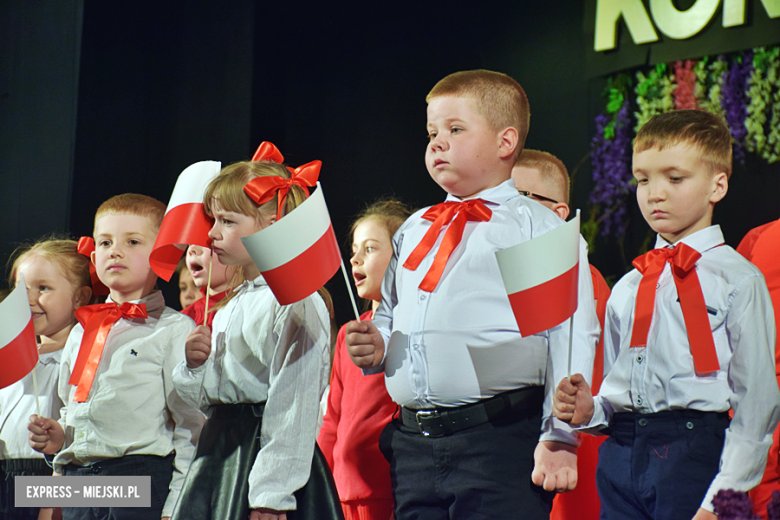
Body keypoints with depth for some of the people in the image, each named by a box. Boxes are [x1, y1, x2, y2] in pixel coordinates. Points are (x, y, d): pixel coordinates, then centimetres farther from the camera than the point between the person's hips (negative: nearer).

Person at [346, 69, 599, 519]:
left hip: (500, 438, -6)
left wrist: (559, 437, -14)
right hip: (413, 445, 6)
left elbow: (571, 339, -7)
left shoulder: (539, 229, 0)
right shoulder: (413, 232, 20)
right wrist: (377, 345, 9)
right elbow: (391, 314, 33)